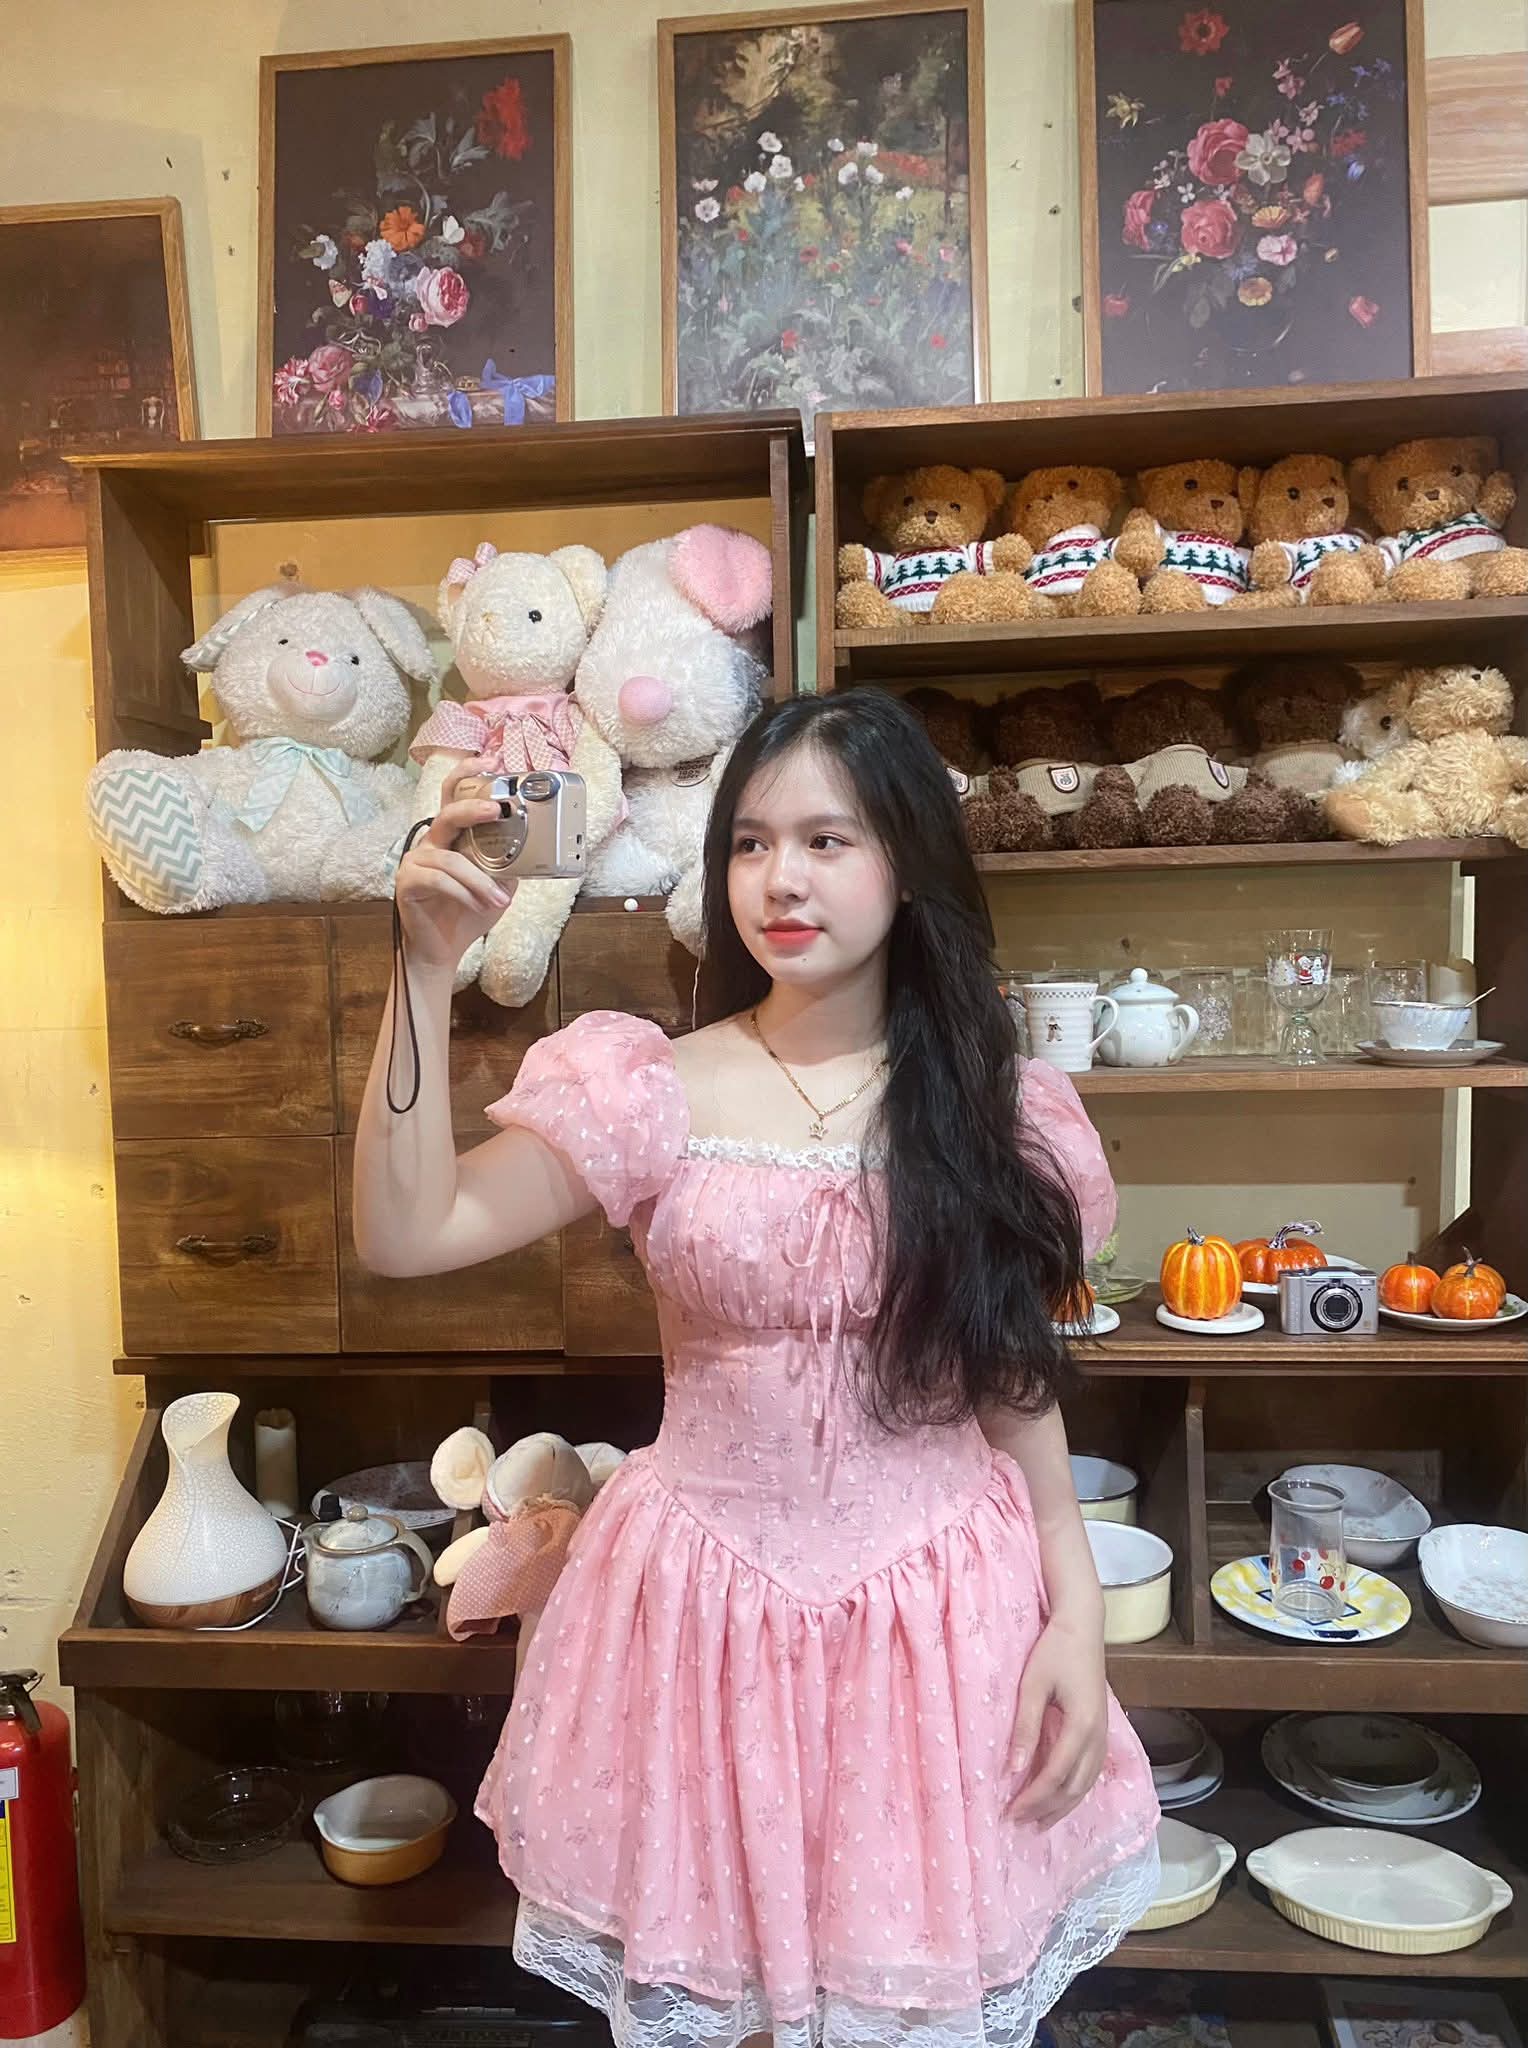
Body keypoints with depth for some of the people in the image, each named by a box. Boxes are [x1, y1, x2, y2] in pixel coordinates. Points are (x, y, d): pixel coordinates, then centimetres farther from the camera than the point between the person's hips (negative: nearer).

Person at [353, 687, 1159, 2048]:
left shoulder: (1000, 1114, -4)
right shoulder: (652, 1089, -7)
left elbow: (1019, 1386, 3)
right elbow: (407, 1232, -15)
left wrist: (1077, 1610, -2)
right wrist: (429, 971, -22)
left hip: (942, 1613, 1)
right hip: (707, 1611, 0)